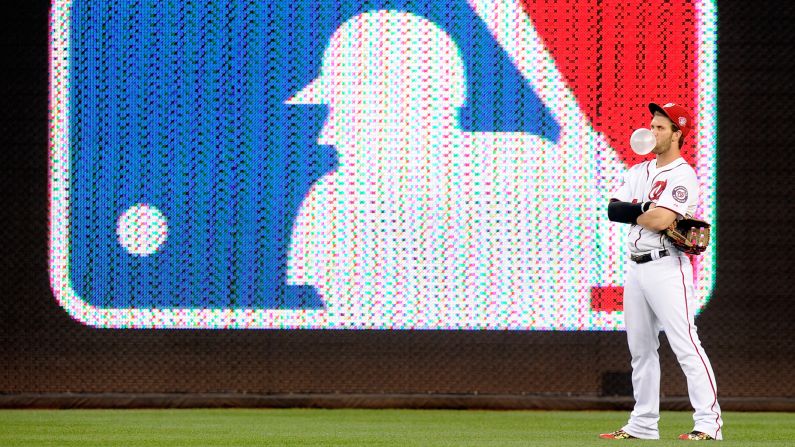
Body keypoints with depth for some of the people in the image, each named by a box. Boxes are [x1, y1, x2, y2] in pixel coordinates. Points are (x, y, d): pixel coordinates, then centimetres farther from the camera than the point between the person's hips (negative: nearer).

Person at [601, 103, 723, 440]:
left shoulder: (683, 175, -9)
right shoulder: (639, 172, 16)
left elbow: (659, 220, -20)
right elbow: (613, 210, 3)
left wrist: (630, 211, -2)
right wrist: (646, 208, -12)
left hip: (666, 268, -8)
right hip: (635, 267, 8)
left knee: (686, 345, -14)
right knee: (640, 348, 12)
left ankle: (709, 422, -17)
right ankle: (643, 424, 18)